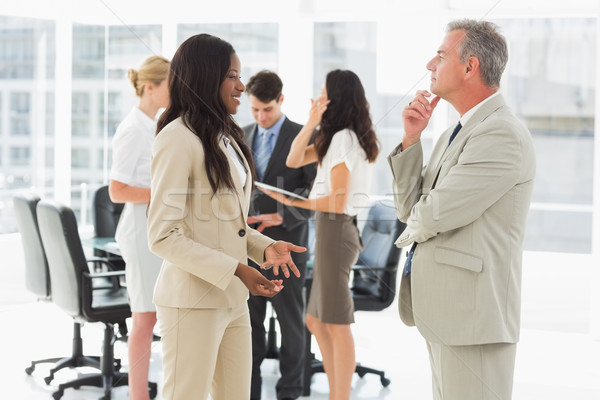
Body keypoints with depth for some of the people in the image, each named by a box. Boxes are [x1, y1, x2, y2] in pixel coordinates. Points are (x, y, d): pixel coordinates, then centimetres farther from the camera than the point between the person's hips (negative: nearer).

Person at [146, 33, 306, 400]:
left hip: (233, 300, 8)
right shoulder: (178, 138, -13)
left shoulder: (227, 137, 13)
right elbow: (163, 236, -17)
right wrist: (237, 270, -21)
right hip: (193, 301, -8)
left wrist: (265, 246, 0)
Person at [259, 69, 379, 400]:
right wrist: (312, 123, -3)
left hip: (335, 229, -10)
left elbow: (338, 201, -17)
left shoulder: (343, 138, -13)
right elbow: (294, 160, 8)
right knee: (317, 321, 14)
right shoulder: (336, 137, 15)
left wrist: (293, 202, -10)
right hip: (330, 230, 10)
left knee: (337, 323, -3)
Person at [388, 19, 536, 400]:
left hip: (471, 312, -10)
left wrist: (410, 232, 4)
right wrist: (411, 138, 3)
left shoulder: (503, 135, -16)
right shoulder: (454, 134, 17)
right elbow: (409, 207, 14)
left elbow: (433, 215, -19)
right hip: (442, 308, 10)